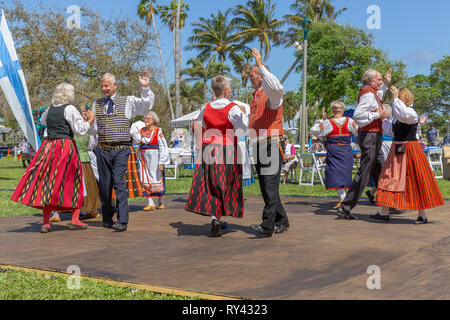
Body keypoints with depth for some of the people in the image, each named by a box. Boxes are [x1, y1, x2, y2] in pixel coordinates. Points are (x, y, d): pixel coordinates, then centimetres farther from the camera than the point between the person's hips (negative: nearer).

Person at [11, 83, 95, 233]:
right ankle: (75, 220, 6)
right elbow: (80, 130, -10)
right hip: (66, 147, -5)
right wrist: (91, 119, 4)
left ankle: (46, 222, 4)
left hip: (49, 147, 5)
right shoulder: (70, 109, -7)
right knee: (74, 181, 7)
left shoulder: (50, 109, 12)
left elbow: (43, 120, 33)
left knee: (48, 182, 6)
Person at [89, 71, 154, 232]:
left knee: (119, 182, -15)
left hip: (121, 150, -3)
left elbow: (146, 106, -4)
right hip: (103, 150, 4)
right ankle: (107, 218, 22)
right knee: (104, 184, 6)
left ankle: (122, 221, -15)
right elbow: (94, 129, 16)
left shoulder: (128, 101, 7)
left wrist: (145, 88, -16)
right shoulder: (97, 104, 16)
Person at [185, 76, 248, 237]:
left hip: (208, 150, 3)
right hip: (227, 151, -3)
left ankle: (214, 217, -7)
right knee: (225, 185, 5)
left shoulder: (206, 109, 5)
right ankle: (217, 217, 1)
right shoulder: (233, 108, -8)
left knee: (210, 186, 6)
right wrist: (243, 114, 1)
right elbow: (241, 131, -11)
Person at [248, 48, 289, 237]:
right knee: (266, 187, 10)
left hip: (271, 144, -10)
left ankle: (267, 225, -16)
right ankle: (282, 221, 19)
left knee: (270, 185, -13)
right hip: (258, 146, 10)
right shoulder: (256, 95, 21)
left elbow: (277, 87, -34)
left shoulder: (271, 93, -7)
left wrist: (261, 65, -29)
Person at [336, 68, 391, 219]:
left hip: (374, 138, 11)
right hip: (369, 135, -11)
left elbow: (377, 98, 45)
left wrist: (386, 83, 37)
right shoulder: (368, 94, -13)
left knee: (381, 171, 15)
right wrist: (378, 115, -18)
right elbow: (357, 115, -26)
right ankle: (345, 207, -7)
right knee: (364, 172, -9)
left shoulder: (371, 93, 18)